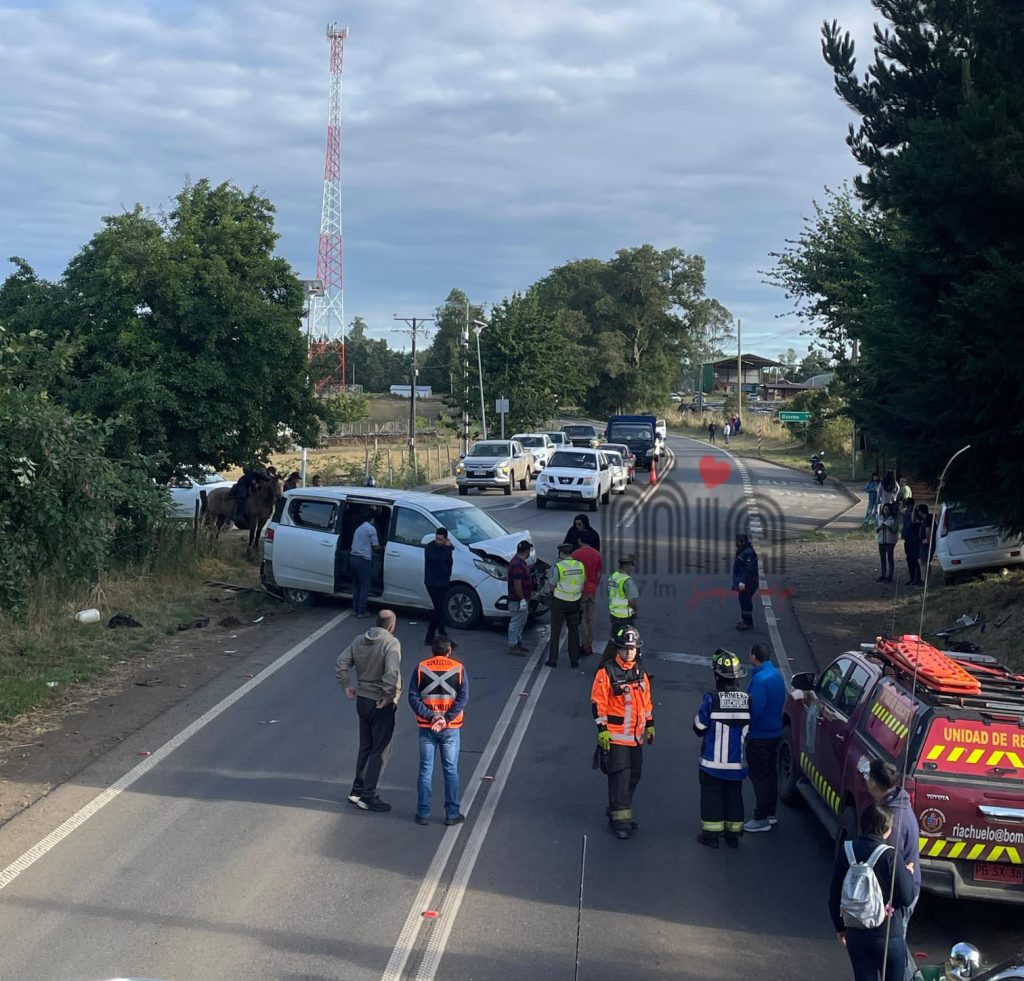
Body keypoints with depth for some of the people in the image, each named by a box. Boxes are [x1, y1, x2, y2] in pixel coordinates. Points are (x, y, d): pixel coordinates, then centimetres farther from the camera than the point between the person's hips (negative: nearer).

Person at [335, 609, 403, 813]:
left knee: (365, 747, 20)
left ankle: (357, 790, 27)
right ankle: (368, 796, 4)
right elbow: (392, 672, -30)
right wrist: (389, 696, -20)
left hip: (362, 700, 7)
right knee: (380, 750, 3)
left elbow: (341, 664, 2)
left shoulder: (360, 641, 4)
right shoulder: (391, 643, -18)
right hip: (381, 704, -7)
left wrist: (347, 686, 9)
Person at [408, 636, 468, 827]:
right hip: (451, 729, -1)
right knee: (451, 771, 8)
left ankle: (423, 813, 12)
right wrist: (445, 719, -13)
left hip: (426, 728, 1)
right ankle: (452, 814, 11)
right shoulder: (458, 668, -3)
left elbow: (413, 697, -8)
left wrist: (430, 716, -11)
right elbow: (463, 698, -10)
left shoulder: (421, 668, -2)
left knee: (425, 770, 8)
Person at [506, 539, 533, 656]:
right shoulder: (517, 564, -23)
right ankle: (512, 646, 1)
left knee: (521, 622, 18)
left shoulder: (521, 562, 11)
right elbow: (517, 584, -26)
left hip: (523, 598, 11)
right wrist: (522, 599, -23)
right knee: (516, 622, -4)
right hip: (518, 599, -11)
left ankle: (518, 643, 27)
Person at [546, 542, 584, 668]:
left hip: (559, 601, -4)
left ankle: (553, 660, 6)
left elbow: (551, 586, -9)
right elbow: (582, 585, 6)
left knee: (556, 630, 5)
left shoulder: (558, 567, -15)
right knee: (574, 630, 12)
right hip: (575, 601, 4)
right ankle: (574, 660, 13)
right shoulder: (580, 565, -1)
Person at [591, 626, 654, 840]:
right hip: (615, 736, -7)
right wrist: (602, 729, -14)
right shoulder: (607, 672, -11)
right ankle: (620, 821, -1)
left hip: (636, 736, 7)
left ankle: (618, 812, 27)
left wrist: (650, 725, 20)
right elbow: (598, 702, -11)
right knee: (620, 776, -8)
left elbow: (647, 700, 20)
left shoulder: (640, 671, 10)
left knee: (633, 776, 12)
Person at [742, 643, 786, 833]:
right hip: (775, 731, 10)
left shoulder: (760, 679, -23)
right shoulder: (776, 675, 7)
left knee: (759, 776, -3)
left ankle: (761, 819, 2)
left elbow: (755, 710, -24)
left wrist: (747, 730, -12)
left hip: (760, 736, -10)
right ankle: (770, 813, 26)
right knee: (770, 773, 17)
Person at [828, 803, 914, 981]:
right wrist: (907, 873, 5)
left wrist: (840, 927, 13)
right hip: (887, 934, -3)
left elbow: (834, 895, 0)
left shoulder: (846, 851, -6)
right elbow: (906, 898, -13)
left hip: (856, 934, 3)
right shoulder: (889, 856, -19)